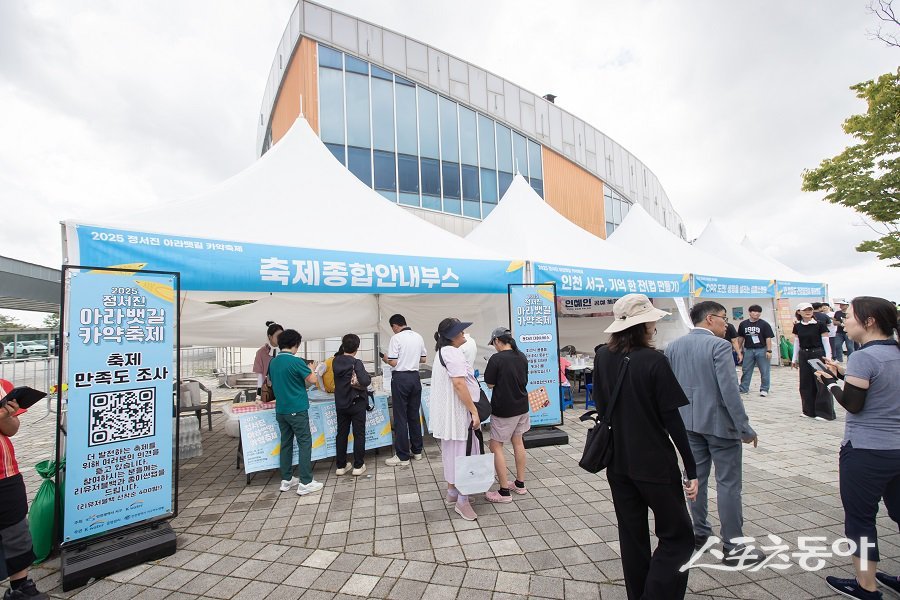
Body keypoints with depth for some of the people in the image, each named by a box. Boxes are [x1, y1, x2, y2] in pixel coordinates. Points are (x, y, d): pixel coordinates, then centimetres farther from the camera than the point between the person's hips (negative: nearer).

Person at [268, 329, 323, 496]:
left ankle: (286, 480, 23)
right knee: (305, 444, 0)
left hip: (281, 410, 7)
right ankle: (305, 483, 1)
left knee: (286, 444, 15)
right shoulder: (296, 361, -17)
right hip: (297, 410, -7)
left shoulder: (273, 362, 6)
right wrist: (311, 369, 6)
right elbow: (312, 380, -12)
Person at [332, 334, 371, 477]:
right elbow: (364, 382, -27)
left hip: (340, 404, 5)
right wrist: (368, 376, -7)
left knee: (341, 434, 14)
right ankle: (358, 466, 13)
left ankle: (340, 465, 22)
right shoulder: (356, 363, -19)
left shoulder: (336, 361, -4)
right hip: (357, 403, -5)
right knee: (359, 434, 7)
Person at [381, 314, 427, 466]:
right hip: (415, 377, 6)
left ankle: (402, 456, 7)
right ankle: (417, 451, 23)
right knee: (414, 416, 14)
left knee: (400, 418, 1)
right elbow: (423, 359, 13)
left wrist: (385, 358, 6)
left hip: (400, 378, -6)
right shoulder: (418, 337, 7)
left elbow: (393, 362, -13)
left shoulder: (396, 338, -11)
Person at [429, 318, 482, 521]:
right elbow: (459, 384, -25)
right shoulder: (453, 353, -19)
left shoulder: (442, 352, 14)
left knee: (452, 452, 19)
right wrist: (474, 411, -21)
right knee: (462, 454, -1)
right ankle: (462, 501, 10)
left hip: (448, 413, 11)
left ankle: (452, 493, 31)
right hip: (459, 413, -10)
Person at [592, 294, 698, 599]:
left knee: (632, 535, 19)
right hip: (655, 463, -5)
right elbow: (672, 419, -14)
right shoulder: (654, 361, -18)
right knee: (677, 537, 12)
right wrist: (692, 469, -6)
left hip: (617, 461, 6)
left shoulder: (603, 357, -3)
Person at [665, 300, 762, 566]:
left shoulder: (673, 346, 3)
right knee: (728, 483, 5)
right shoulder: (719, 345, -16)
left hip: (689, 422, 6)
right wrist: (745, 428, -11)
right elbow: (729, 390, -19)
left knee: (696, 477, 16)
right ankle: (733, 547, 14)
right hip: (718, 422, -6)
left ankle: (700, 532, 28)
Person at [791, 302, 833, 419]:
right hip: (803, 356, 4)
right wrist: (794, 359, 11)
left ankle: (824, 412, 9)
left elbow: (826, 342, -6)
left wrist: (828, 358, -10)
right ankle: (809, 411, 20)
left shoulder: (820, 324, -7)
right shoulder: (797, 326, 5)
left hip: (818, 354, -4)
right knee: (805, 384, 9)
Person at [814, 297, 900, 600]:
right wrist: (845, 375, 9)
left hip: (866, 452, -8)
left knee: (860, 518, 8)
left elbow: (853, 404, -16)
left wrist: (831, 382, -1)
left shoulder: (863, 357, -19)